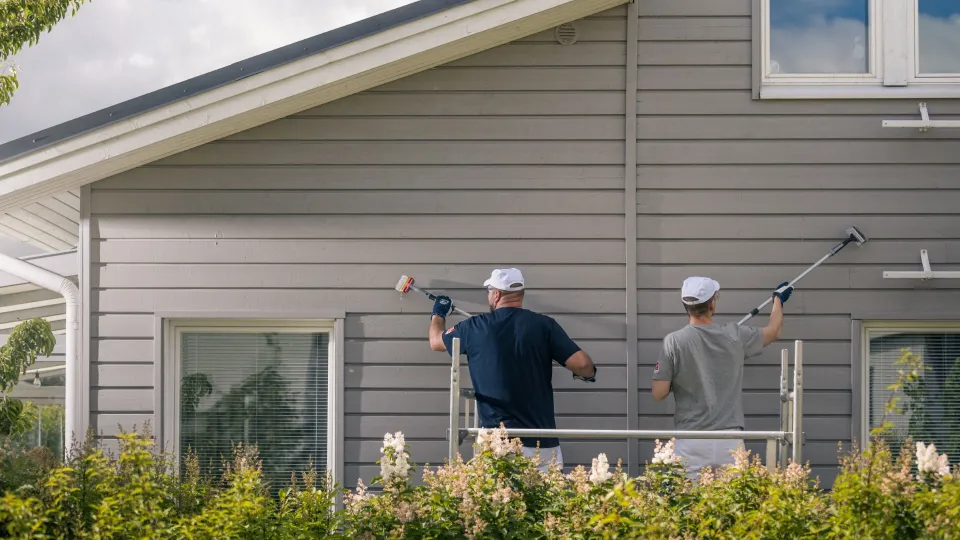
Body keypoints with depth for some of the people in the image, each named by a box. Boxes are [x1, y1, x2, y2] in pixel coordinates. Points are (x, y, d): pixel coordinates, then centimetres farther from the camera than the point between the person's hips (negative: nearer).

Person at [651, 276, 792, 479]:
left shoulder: (674, 342, -5)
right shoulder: (735, 336, 2)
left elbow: (659, 394, -4)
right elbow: (773, 331, 22)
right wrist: (778, 299, 41)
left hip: (691, 443, -1)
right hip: (730, 441, 1)